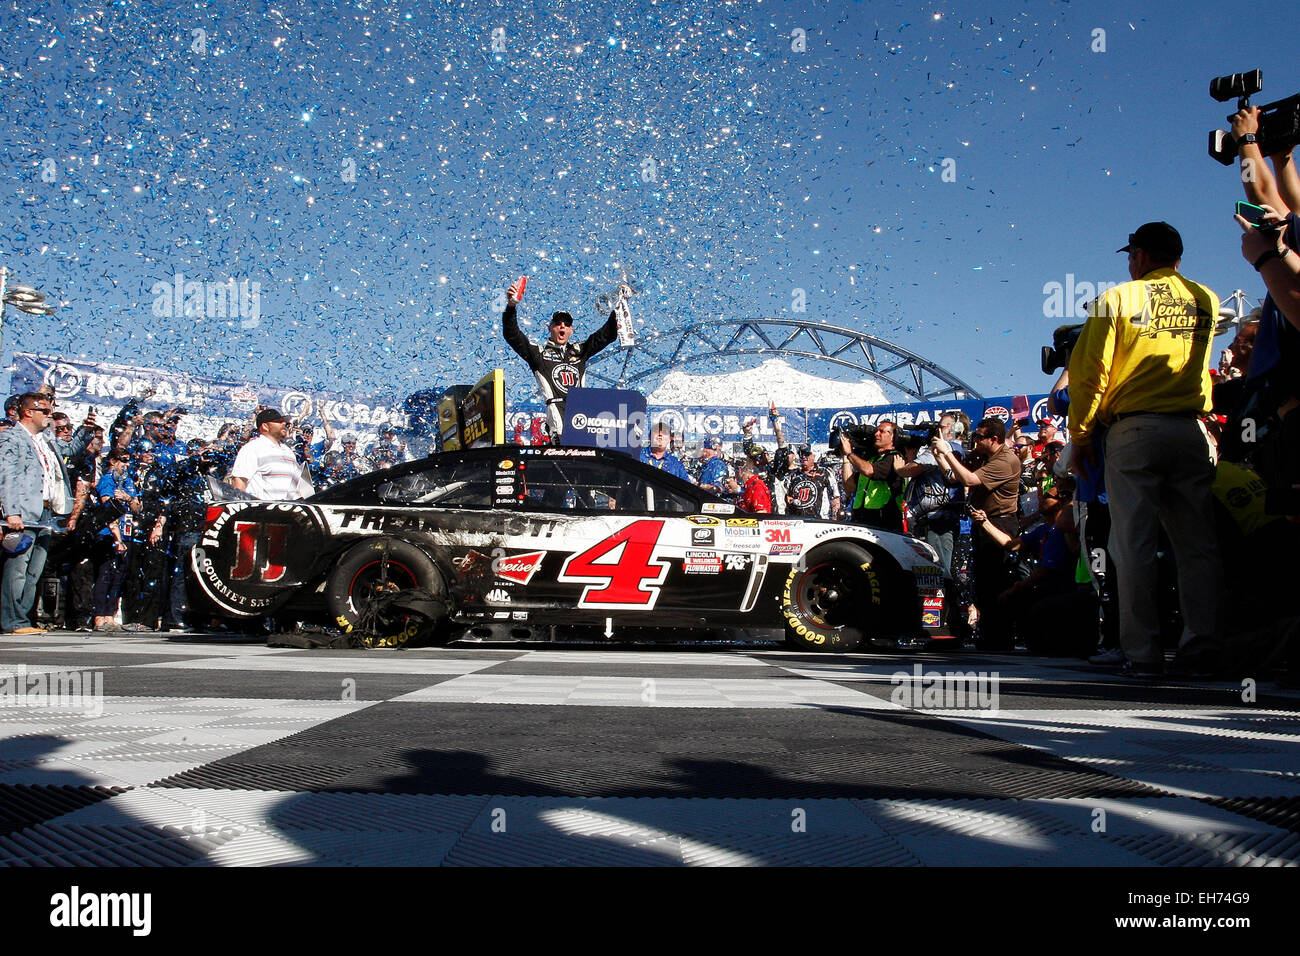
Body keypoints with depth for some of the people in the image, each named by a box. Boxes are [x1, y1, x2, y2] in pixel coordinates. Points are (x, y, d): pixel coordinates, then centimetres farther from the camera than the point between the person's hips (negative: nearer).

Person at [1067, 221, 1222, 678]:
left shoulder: (1117, 299, 3)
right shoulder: (1206, 301, 14)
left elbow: (1090, 372, -3)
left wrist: (1080, 437, 3)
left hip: (1132, 432, -3)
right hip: (1192, 433, 4)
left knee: (1134, 546, -3)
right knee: (1197, 545, 5)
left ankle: (1143, 652, -5)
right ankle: (1202, 646, 3)